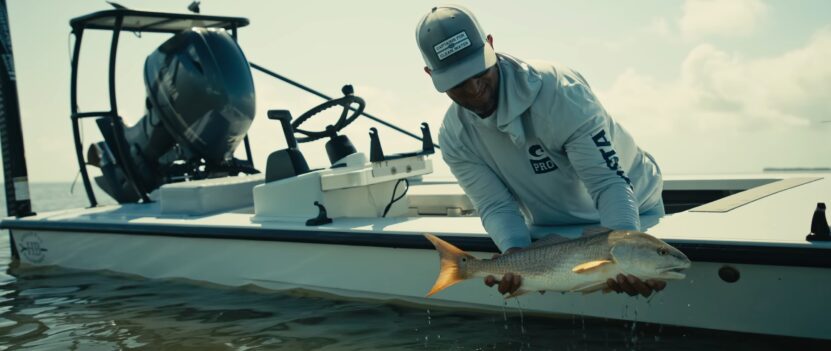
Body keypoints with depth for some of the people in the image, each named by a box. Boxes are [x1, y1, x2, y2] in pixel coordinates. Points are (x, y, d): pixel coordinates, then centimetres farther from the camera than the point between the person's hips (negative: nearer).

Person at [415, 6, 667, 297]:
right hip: (553, 229, 3)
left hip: (632, 211, -3)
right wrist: (515, 251, -40)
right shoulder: (454, 138, -17)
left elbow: (609, 182, -35)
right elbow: (496, 206, -18)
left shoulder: (558, 89, -32)